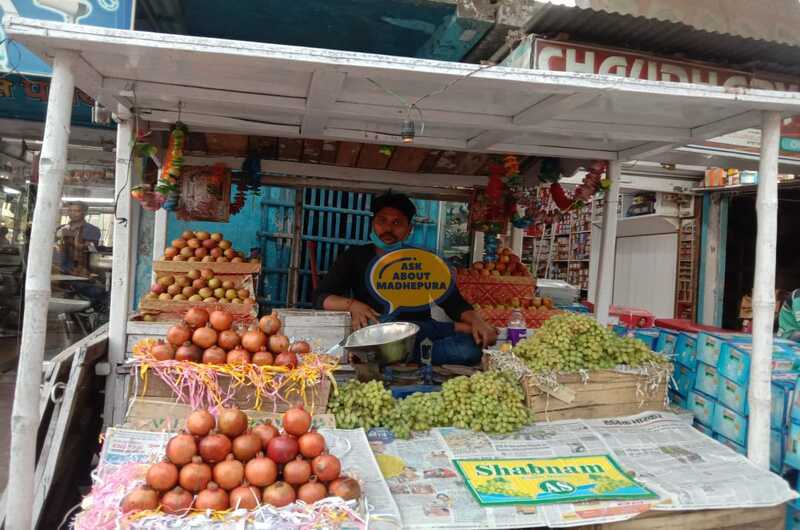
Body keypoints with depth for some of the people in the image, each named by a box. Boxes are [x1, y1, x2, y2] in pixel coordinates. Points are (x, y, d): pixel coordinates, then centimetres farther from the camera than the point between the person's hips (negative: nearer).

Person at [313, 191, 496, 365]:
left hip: (421, 338, -1)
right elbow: (321, 297, 5)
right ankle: (460, 328, -19)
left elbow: (453, 301, 4)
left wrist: (477, 321, -18)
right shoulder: (356, 256, 11)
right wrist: (351, 304, -16)